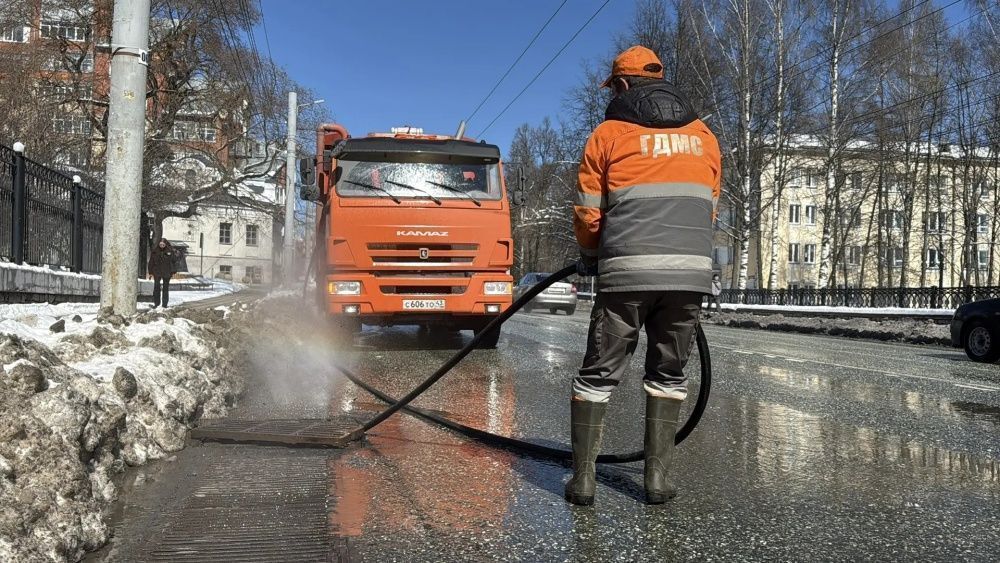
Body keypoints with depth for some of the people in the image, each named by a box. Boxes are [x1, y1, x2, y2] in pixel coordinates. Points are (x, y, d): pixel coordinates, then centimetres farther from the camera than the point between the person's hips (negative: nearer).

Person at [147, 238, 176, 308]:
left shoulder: (170, 251, -6)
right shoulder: (155, 251, -3)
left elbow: (174, 260, -1)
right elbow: (151, 262, 2)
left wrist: (173, 272, -6)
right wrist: (150, 272, 0)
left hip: (167, 273, 0)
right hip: (157, 272, 0)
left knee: (166, 288, 7)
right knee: (156, 287, -1)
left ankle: (165, 303, 16)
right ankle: (156, 303, 10)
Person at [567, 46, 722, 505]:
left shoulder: (609, 133, 4)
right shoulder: (703, 136, 16)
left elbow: (588, 213, 5)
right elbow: (707, 209, 18)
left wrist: (589, 258, 23)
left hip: (626, 273, -3)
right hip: (691, 273, 4)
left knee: (598, 374, 7)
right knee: (669, 375, 16)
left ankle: (583, 478, 9)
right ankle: (658, 477, 17)